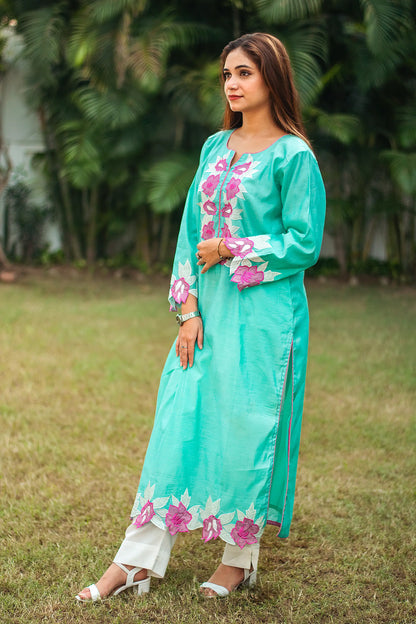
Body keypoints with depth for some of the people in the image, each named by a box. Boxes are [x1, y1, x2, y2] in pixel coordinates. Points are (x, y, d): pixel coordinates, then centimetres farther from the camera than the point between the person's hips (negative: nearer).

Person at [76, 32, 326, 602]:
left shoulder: (294, 156, -6)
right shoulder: (215, 147, 12)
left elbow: (305, 244, -10)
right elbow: (191, 229, 11)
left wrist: (232, 249, -10)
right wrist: (189, 307, 1)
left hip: (263, 317, -5)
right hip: (208, 312, 6)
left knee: (247, 427, 2)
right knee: (179, 422, 4)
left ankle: (241, 555, 20)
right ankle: (139, 561, 10)